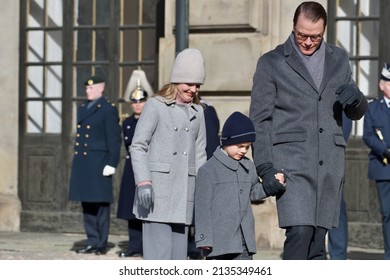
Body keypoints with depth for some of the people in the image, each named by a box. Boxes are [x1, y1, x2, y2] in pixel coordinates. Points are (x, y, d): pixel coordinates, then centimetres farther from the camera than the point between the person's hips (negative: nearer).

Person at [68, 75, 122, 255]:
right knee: (87, 204, 8)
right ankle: (92, 242, 13)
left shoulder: (108, 110, -5)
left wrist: (111, 164, -15)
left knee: (100, 204, -3)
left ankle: (102, 244, 2)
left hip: (99, 163, -7)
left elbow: (114, 139, -9)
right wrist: (77, 162, 18)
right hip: (82, 163, 7)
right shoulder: (82, 109, 17)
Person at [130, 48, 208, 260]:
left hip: (184, 194, 5)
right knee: (158, 253, -10)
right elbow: (137, 146, -4)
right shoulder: (156, 105, 0)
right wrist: (143, 182, -14)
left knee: (179, 254, 6)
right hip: (157, 190, -5)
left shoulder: (197, 112, 16)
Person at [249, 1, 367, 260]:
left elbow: (356, 113, 21)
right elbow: (260, 119, 0)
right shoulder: (271, 63, 3)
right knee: (300, 232, -18)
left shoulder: (339, 59, 15)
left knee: (318, 240, 3)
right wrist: (265, 168, -11)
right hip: (292, 160, -4)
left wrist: (356, 97, -5)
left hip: (330, 161, 4)